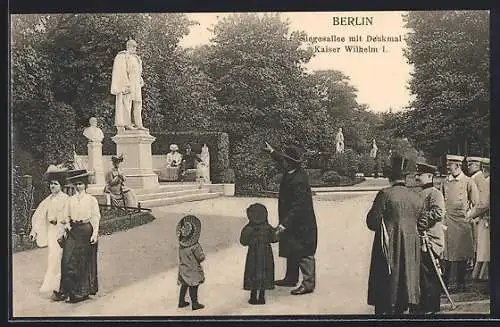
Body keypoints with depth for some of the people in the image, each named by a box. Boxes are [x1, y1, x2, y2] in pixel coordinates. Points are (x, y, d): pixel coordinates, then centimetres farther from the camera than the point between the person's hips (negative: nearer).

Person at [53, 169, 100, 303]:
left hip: (86, 230, -3)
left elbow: (96, 217, -2)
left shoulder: (91, 200, 0)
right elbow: (67, 216, 17)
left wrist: (95, 233, -10)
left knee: (85, 261, 2)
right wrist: (67, 223, -5)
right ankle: (66, 291, 0)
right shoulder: (70, 200, 11)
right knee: (68, 260, -5)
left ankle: (83, 291, 11)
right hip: (73, 231, 3)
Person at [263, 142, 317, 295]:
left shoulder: (298, 180, -28)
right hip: (293, 221, 10)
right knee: (291, 251, 20)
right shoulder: (292, 172, 1)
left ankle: (308, 284, 5)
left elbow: (297, 206, -29)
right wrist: (272, 152, 38)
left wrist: (284, 224, -30)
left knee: (304, 254, -2)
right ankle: (291, 278, 33)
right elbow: (282, 162, 27)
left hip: (301, 224, -10)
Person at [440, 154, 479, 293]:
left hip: (461, 223, -4)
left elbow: (476, 203, 2)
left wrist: (468, 216, -3)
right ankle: (448, 282, 11)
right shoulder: (445, 182, 10)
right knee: (447, 255, 4)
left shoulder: (468, 182, -2)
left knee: (461, 256, 1)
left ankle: (460, 284, 9)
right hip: (447, 223, 4)